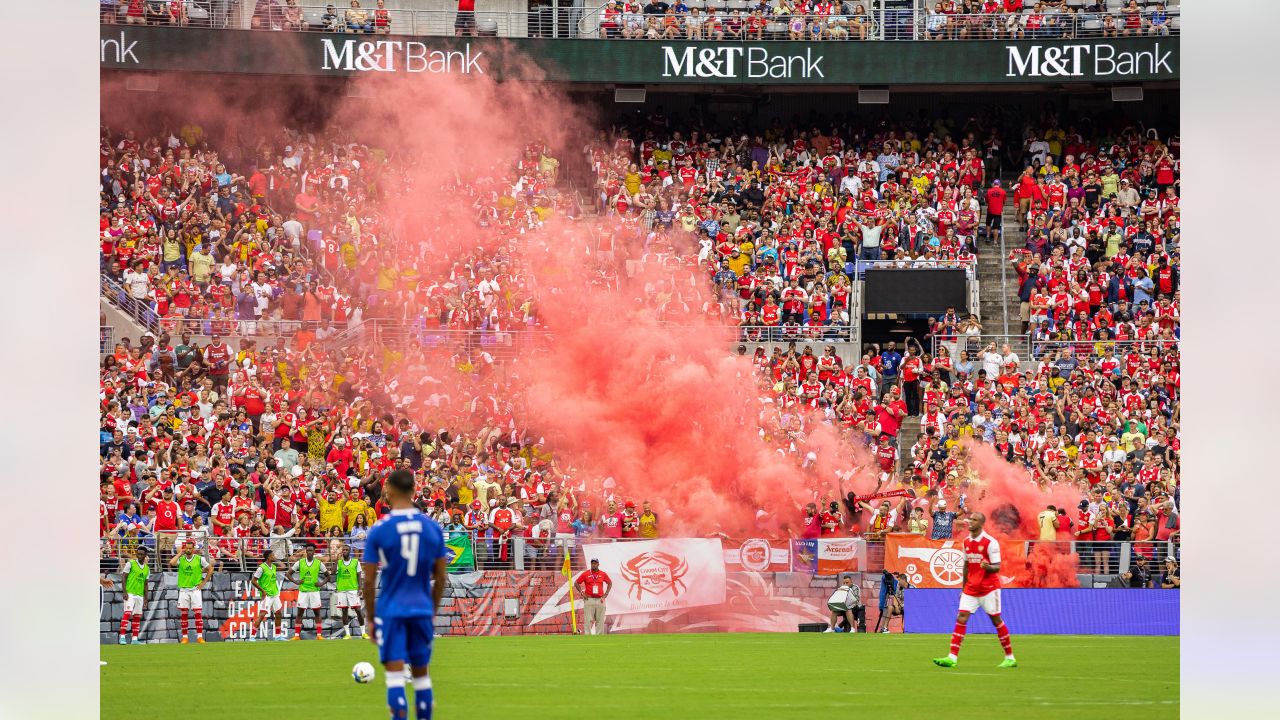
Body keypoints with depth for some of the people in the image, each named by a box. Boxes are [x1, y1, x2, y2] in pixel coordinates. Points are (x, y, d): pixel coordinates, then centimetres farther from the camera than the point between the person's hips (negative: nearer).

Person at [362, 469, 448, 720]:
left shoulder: (379, 530, -7)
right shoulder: (432, 527, 2)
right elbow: (440, 577, 7)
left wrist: (371, 618, 5)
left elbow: (369, 581, -5)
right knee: (421, 673, 14)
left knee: (395, 673, -5)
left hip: (391, 611, -3)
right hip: (422, 610, 3)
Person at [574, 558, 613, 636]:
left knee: (600, 620, 4)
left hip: (600, 600, 2)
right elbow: (576, 583, 8)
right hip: (589, 599, -2)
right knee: (588, 620, -6)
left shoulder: (603, 574, 7)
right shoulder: (585, 574, 1)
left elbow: (610, 583, 21)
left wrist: (606, 594, 10)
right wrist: (582, 593, -1)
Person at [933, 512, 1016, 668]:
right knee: (961, 618, -7)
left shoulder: (990, 542, -11)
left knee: (996, 620, 1)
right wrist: (963, 588, 19)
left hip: (989, 588, -5)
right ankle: (952, 658, -12)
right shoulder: (966, 542, 8)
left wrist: (987, 567, -35)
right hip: (971, 589, 5)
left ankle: (1010, 658, 14)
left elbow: (997, 567, -13)